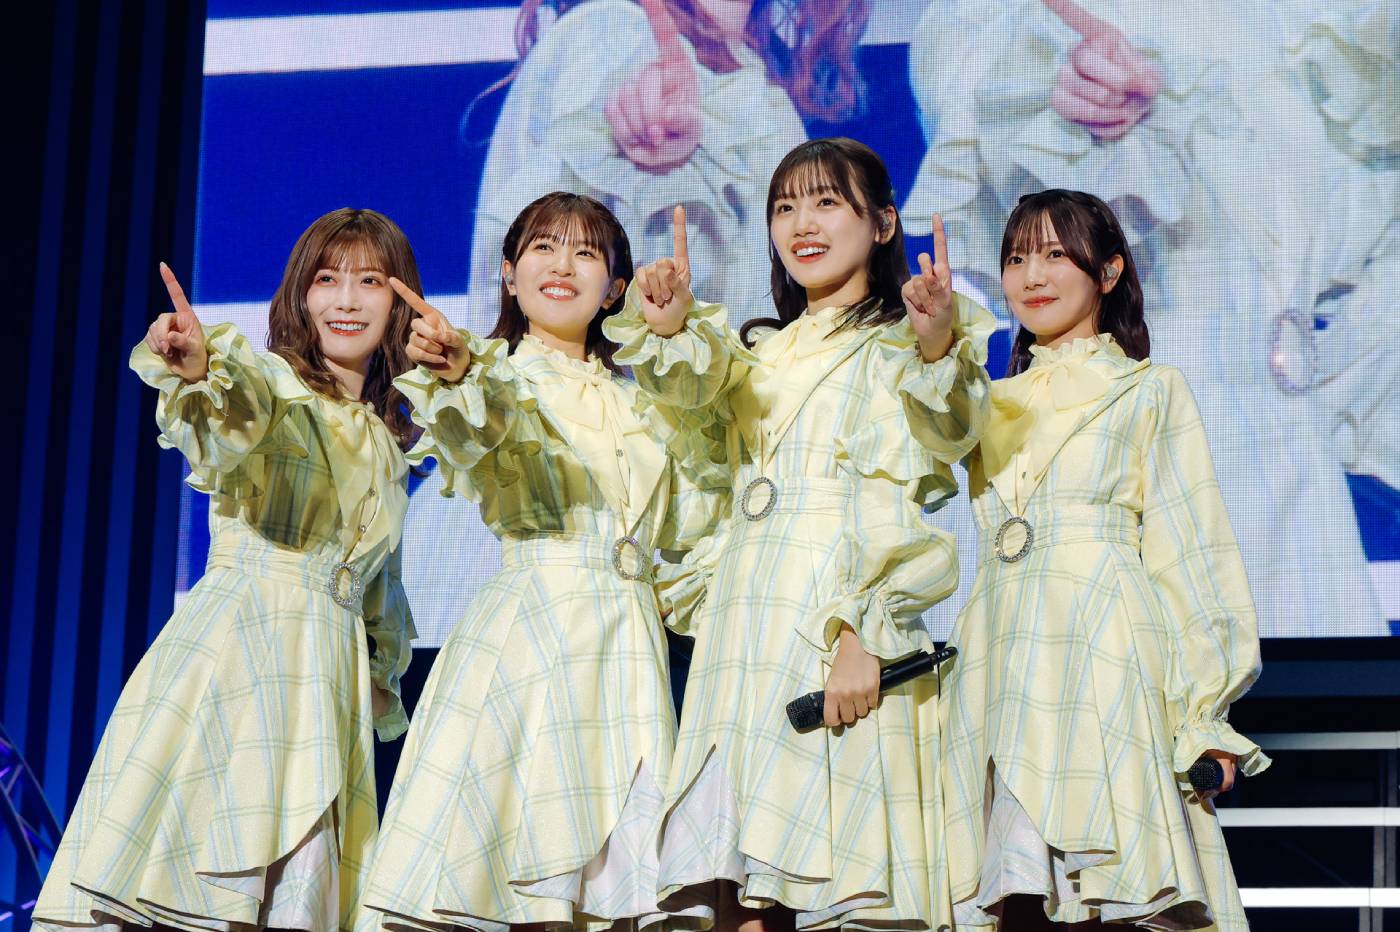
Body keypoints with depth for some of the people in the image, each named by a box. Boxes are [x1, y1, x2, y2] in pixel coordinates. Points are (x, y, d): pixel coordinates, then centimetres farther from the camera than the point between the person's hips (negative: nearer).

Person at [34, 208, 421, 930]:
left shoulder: (387, 442, 20)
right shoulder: (266, 381, 0)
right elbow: (226, 430, -26)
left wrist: (383, 676, 25)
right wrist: (197, 371, -47)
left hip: (331, 674, 5)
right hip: (236, 647, -5)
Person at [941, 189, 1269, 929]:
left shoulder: (1151, 393, 11)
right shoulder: (992, 405, 24)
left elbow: (1188, 550, 5)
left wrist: (1202, 710, -3)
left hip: (1106, 656, -4)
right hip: (1003, 667, 4)